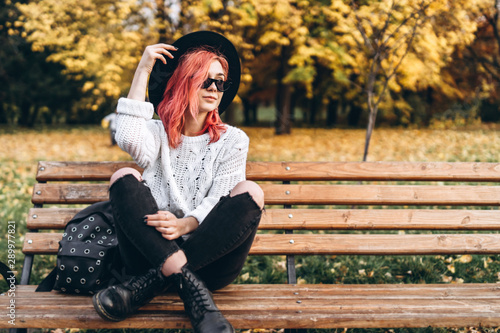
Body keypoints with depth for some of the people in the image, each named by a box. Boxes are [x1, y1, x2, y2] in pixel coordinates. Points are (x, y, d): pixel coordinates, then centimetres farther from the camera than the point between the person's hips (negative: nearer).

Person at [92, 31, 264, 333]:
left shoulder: (232, 140, 11)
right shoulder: (158, 132, 11)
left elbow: (220, 201, -1)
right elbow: (129, 140, -15)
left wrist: (186, 224, -23)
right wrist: (143, 71, -7)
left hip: (210, 257, 0)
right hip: (152, 251, 0)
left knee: (250, 193, -24)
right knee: (125, 178, -20)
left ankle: (149, 285, -27)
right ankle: (191, 287, -34)